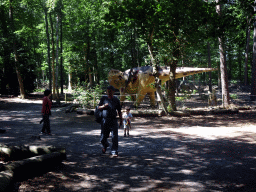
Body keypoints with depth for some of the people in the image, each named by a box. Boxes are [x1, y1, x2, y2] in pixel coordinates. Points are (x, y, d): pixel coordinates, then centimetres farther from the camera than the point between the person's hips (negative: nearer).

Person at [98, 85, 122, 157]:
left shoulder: (116, 99, 6)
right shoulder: (103, 98, 5)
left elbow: (119, 110, 12)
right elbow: (99, 107, 8)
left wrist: (121, 119, 12)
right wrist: (104, 106, -14)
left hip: (113, 120, 0)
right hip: (105, 120, 0)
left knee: (115, 137, -9)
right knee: (103, 138, 8)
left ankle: (114, 152, -2)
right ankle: (105, 145, 41)